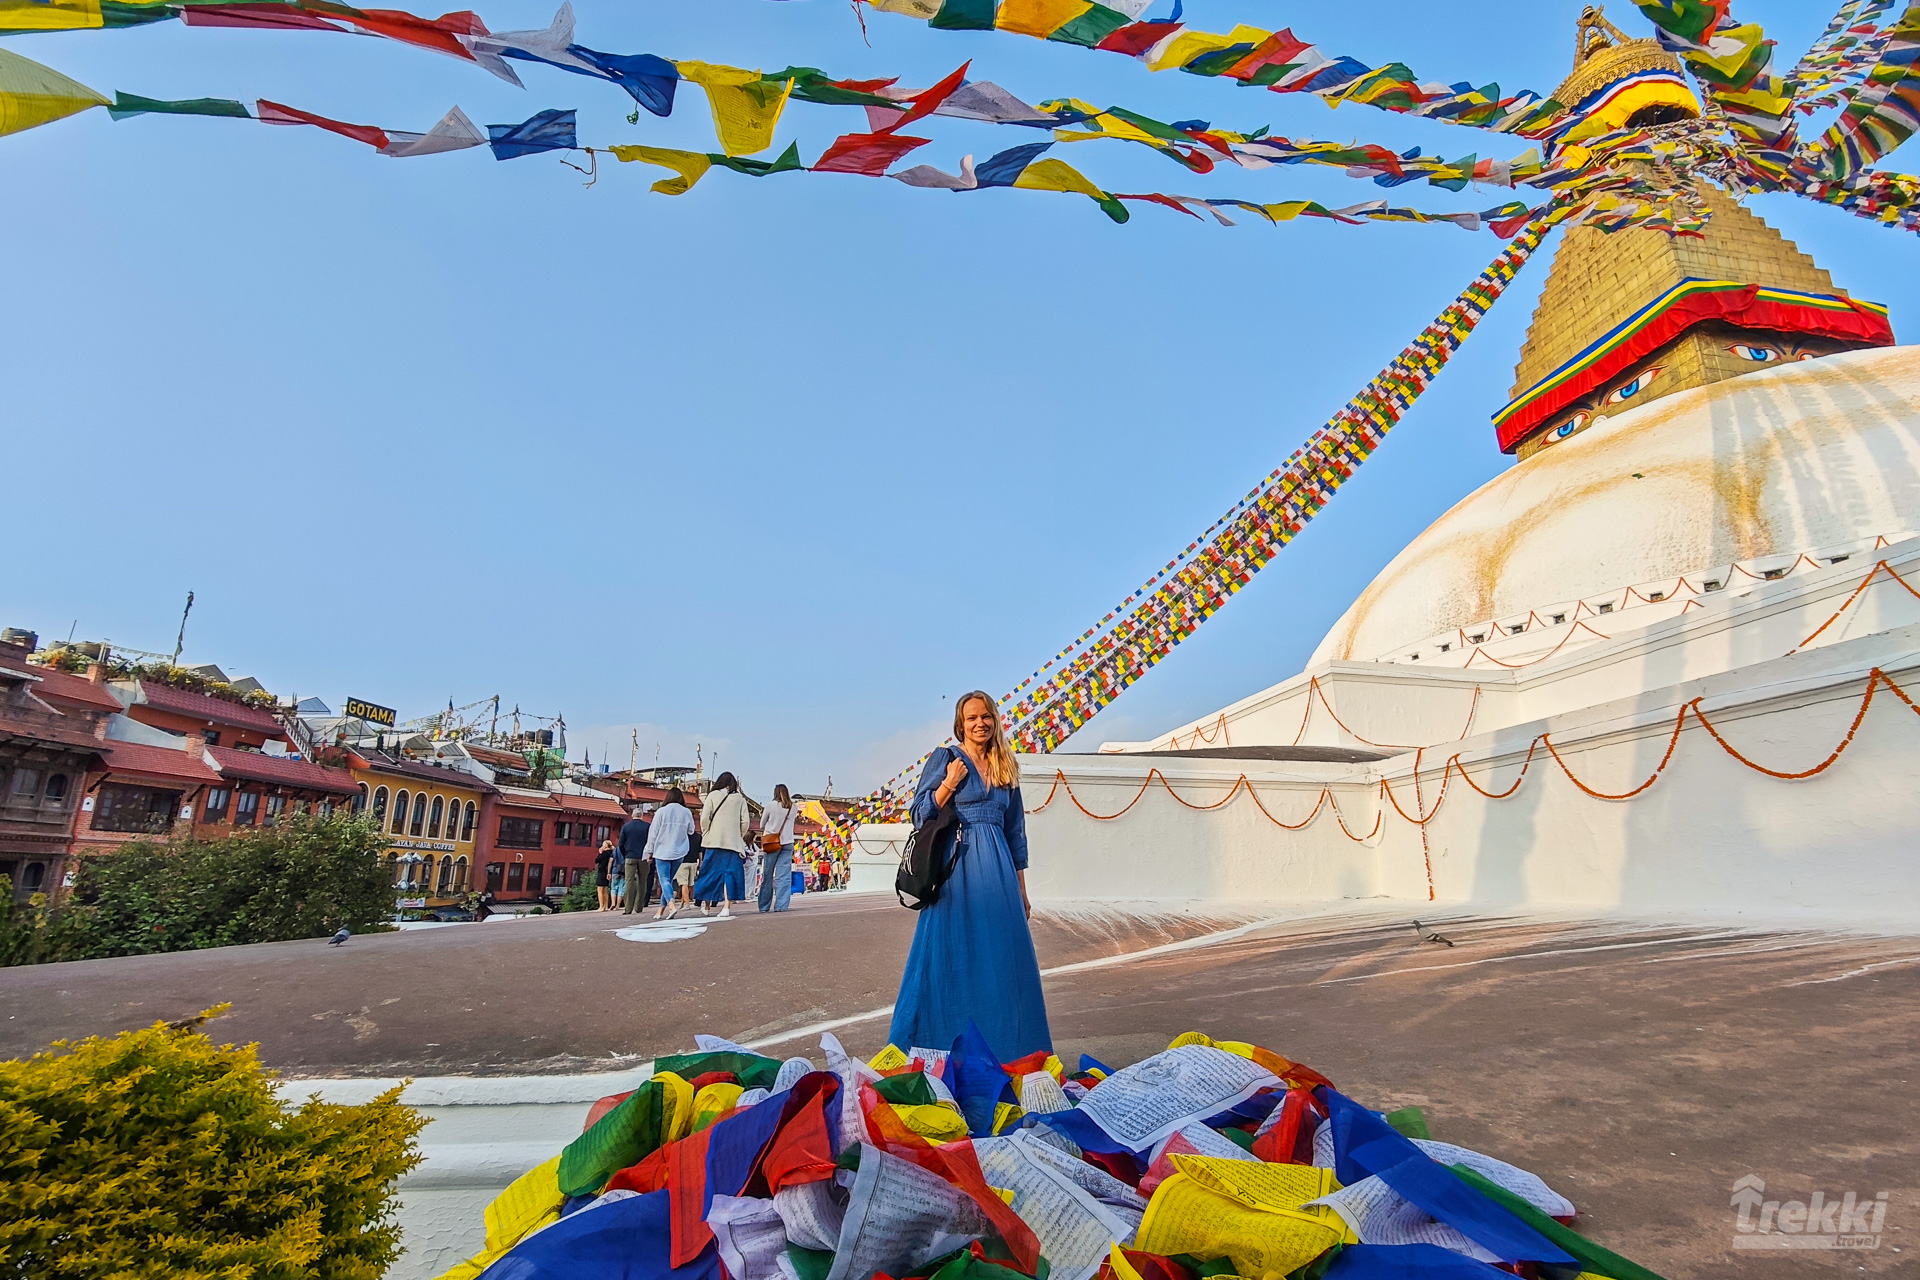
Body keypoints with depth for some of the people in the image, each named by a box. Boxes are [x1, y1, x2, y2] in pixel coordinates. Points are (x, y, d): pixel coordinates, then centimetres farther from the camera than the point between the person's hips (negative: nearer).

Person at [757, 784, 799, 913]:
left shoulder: (771, 806, -4)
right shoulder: (793, 808, 4)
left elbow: (761, 826, 6)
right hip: (788, 843, 2)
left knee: (767, 876, 7)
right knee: (784, 875, 1)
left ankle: (764, 906, 12)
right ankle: (781, 905, -5)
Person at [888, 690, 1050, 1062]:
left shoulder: (1005, 768, 14)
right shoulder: (945, 758, 1)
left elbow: (1016, 832, 16)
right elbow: (921, 815, -2)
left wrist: (1021, 889, 16)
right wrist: (949, 783, -15)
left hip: (998, 870, 5)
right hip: (957, 868, -4)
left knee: (1002, 956, 5)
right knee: (952, 954, -1)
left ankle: (1001, 1048, 18)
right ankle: (943, 1045, 13)